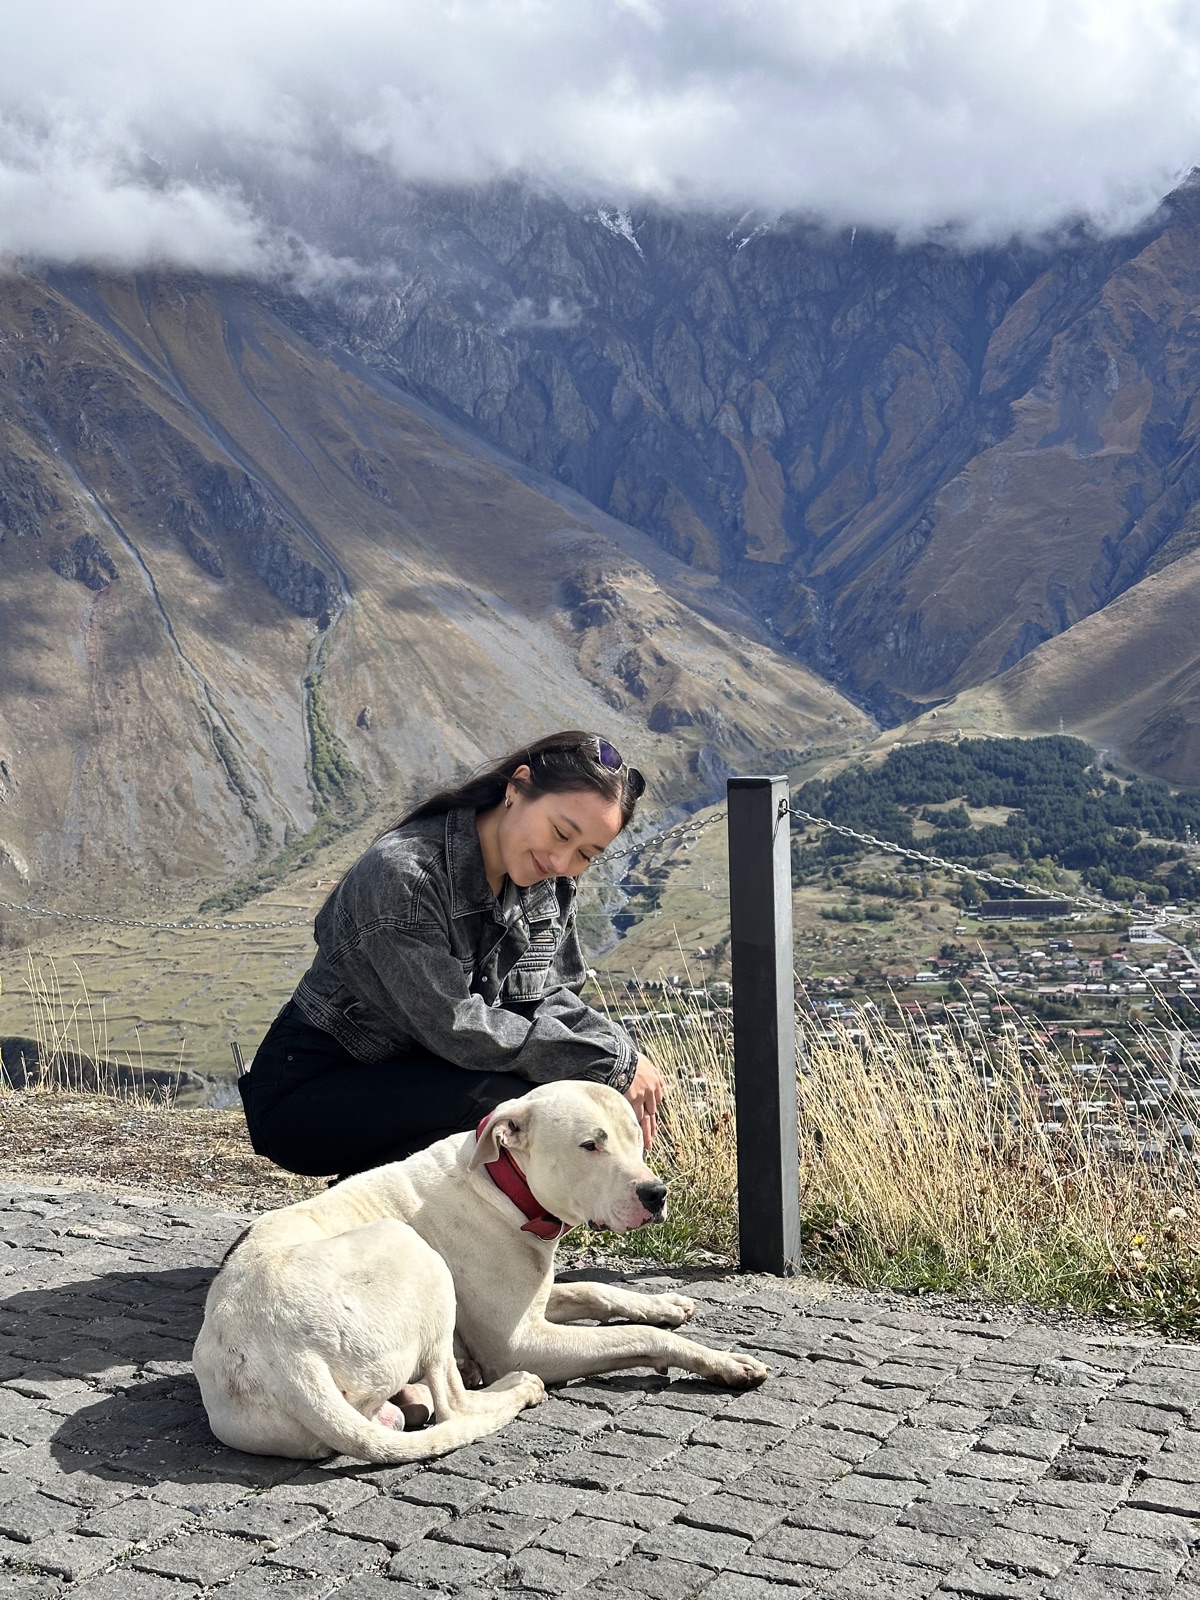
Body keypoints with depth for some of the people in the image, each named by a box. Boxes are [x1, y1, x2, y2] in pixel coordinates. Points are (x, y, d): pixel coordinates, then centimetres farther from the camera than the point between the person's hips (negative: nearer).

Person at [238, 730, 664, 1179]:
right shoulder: (402, 872, -27)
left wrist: (619, 1046, -22)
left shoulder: (550, 886, -2)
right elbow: (456, 1027, -29)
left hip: (416, 1081, 8)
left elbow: (547, 999, -1)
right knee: (499, 1095, -30)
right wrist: (615, 1061, -27)